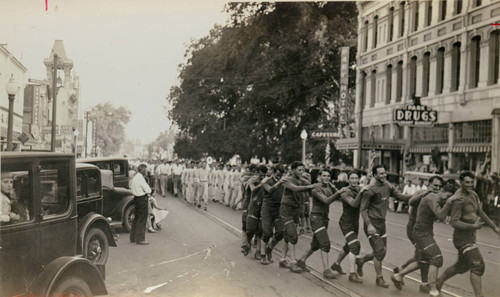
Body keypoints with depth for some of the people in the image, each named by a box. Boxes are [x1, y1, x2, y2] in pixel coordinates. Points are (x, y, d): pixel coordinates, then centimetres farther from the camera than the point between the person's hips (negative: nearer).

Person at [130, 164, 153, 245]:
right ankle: (140, 239, 0)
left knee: (137, 218, 18)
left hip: (136, 198, 10)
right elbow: (148, 190, -22)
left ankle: (133, 237, 25)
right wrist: (148, 192, 3)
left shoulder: (135, 177, 11)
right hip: (142, 199, -10)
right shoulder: (140, 178, -20)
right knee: (142, 219, -4)